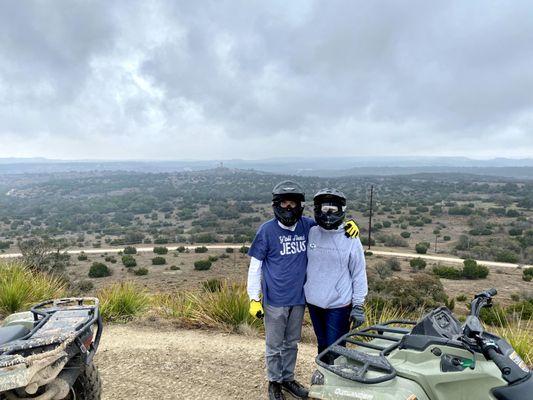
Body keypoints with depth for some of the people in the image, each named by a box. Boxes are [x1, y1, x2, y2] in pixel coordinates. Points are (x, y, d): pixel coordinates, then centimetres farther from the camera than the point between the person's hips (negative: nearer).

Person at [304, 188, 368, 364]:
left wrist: (358, 305, -6)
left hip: (339, 305, -3)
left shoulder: (351, 239, -9)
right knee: (322, 346, 17)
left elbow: (359, 274, -5)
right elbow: (304, 264, 11)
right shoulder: (311, 233, -1)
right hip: (314, 303, 4)